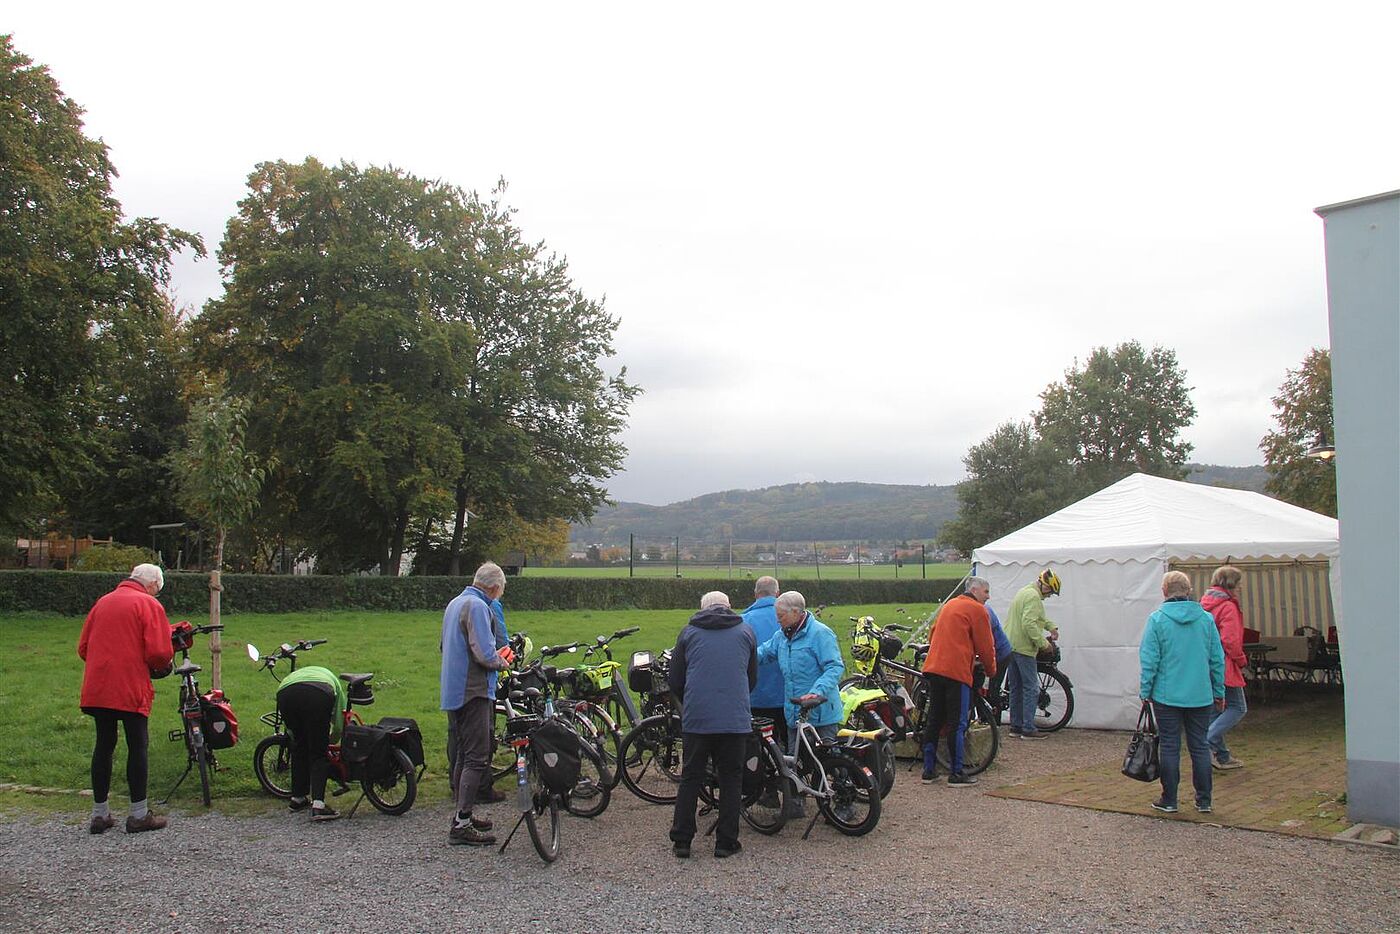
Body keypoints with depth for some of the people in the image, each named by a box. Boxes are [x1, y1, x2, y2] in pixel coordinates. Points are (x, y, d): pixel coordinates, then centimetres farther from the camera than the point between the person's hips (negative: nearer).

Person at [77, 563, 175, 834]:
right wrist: (163, 666, 7)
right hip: (131, 689, -6)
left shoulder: (102, 602, 15)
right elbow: (159, 652, -14)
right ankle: (139, 815, 7)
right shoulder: (149, 605, -5)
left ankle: (99, 814, 18)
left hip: (96, 689, 6)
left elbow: (83, 647, 16)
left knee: (104, 745, 13)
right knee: (137, 746, 3)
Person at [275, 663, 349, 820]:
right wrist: (330, 741, 47)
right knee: (319, 754, 8)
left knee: (299, 748, 24)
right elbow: (339, 724, 28)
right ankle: (318, 805, -3)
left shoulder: (295, 673, 46)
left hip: (285, 692, 3)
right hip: (319, 694, -3)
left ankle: (297, 799, 32)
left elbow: (290, 730, 42)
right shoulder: (332, 679, 38)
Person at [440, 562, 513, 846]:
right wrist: (502, 662, -2)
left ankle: (463, 814, 24)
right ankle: (462, 825, -10)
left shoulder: (454, 603, 15)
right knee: (477, 758, -8)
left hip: (452, 691, 10)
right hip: (473, 692, -10)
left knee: (463, 755, 16)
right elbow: (485, 654, -23)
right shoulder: (478, 606, -16)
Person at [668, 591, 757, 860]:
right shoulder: (745, 631, 11)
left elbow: (674, 679, 9)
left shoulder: (689, 632, 9)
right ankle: (726, 843, 10)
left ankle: (681, 841, 11)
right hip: (735, 719, 0)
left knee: (690, 778, 9)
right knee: (731, 779, 8)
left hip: (696, 718, 0)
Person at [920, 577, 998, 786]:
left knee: (933, 720, 11)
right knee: (957, 724, -2)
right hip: (956, 671, -8)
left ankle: (929, 771, 14)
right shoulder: (977, 610, -2)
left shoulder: (949, 605, 21)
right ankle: (956, 774, 1)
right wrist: (991, 670, 14)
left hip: (933, 668, 8)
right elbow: (985, 646, -2)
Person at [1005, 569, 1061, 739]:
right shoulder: (1033, 596, -15)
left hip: (1010, 646, 10)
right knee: (1031, 688, -4)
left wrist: (1051, 627, 17)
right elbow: (1029, 623, -25)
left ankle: (1016, 726, 18)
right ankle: (1028, 729, -4)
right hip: (1024, 648, -10)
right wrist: (1042, 642, -18)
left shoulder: (1024, 592, 18)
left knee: (1015, 688, 13)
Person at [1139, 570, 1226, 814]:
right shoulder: (1206, 619, 1)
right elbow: (1218, 659, 5)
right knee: (1200, 746, 11)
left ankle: (1169, 800, 11)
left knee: (1170, 747, 5)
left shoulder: (1157, 620, -8)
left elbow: (1149, 660, -8)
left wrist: (1145, 691, 2)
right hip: (1200, 696, 3)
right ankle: (1204, 801, 16)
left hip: (1167, 695, -3)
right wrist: (1219, 692, 15)